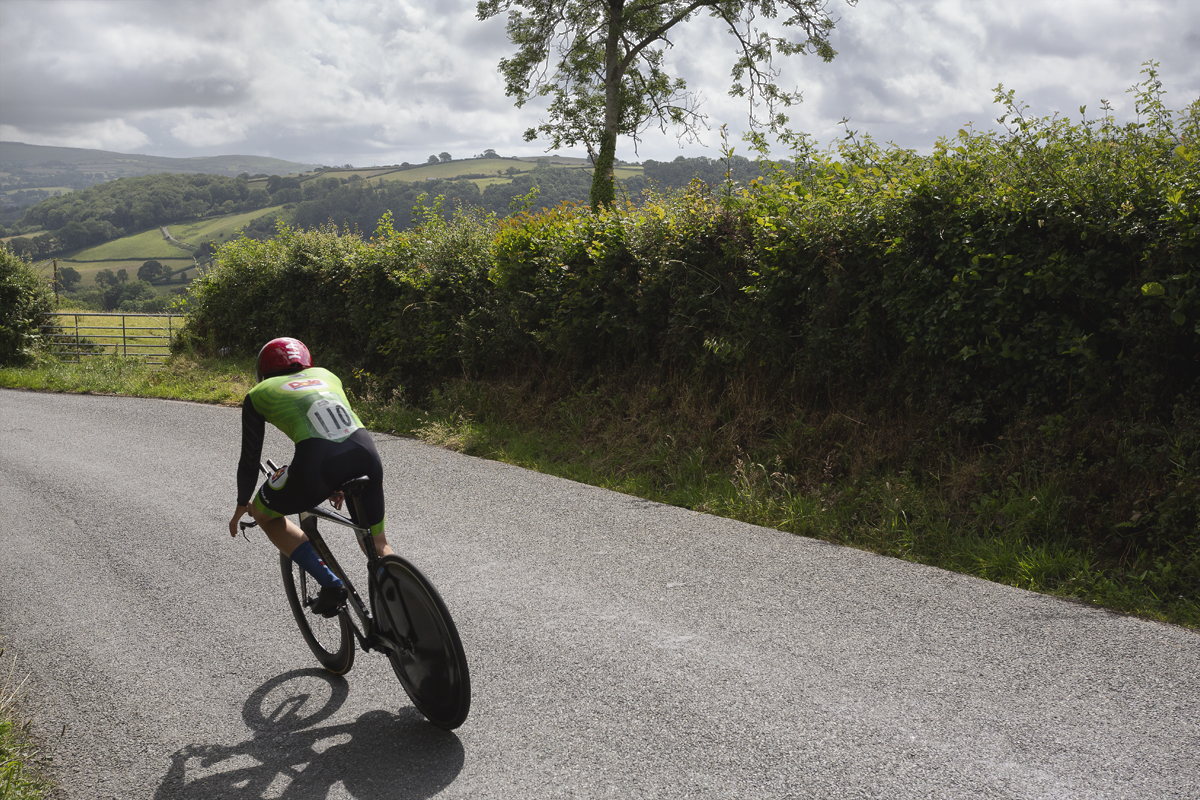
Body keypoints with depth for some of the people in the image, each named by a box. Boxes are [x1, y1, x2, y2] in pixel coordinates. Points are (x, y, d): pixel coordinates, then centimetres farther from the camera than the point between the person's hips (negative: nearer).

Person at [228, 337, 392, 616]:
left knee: (264, 513, 25)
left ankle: (331, 585, 10)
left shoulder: (259, 394, 22)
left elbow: (250, 459, 23)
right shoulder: (325, 375, 32)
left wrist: (243, 505, 39)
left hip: (316, 462, -4)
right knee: (377, 544, 27)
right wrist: (338, 484, 52)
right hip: (366, 456, 4)